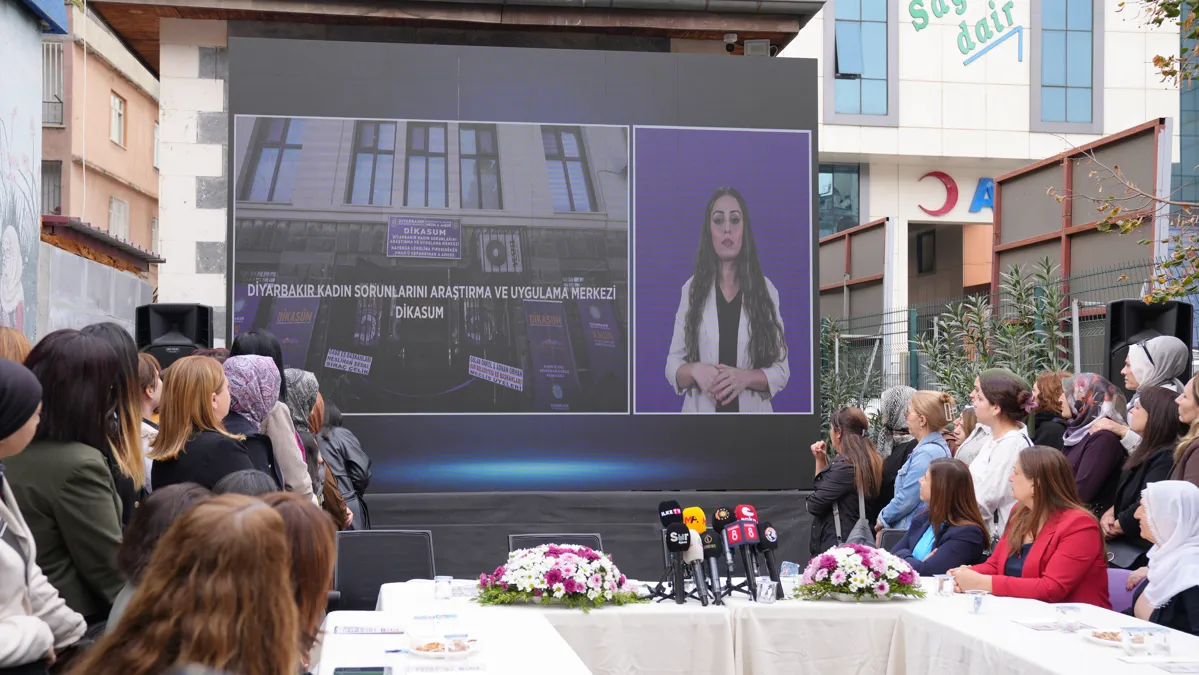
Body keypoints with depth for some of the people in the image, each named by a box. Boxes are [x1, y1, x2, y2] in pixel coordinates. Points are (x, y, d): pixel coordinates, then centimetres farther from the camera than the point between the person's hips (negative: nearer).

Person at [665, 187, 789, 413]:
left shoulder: (766, 289, -1)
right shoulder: (692, 288, 0)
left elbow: (781, 370, -3)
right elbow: (673, 364, -1)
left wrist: (745, 377, -20)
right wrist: (695, 370, -20)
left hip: (752, 409, 0)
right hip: (700, 409, 0)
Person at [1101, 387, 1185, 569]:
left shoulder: (1166, 458, -18)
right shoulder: (1148, 451, 15)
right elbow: (1124, 495, 19)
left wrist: (1113, 527, -9)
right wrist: (1108, 514, -2)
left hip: (1139, 552, -9)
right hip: (1123, 541, 9)